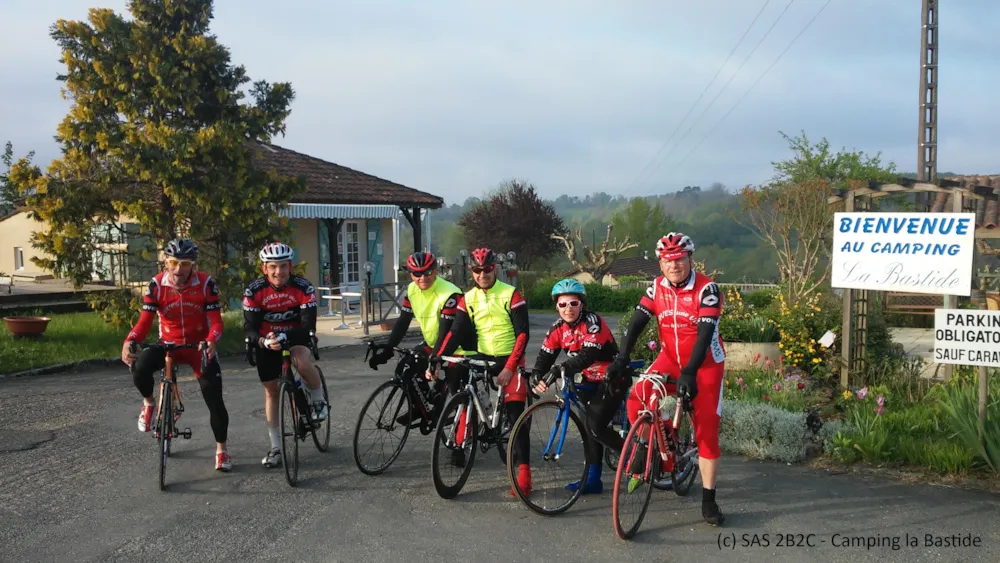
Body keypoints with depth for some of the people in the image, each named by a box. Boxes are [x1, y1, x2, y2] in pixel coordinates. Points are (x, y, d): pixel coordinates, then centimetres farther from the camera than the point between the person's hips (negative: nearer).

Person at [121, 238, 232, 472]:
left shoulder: (206, 284, -17)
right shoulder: (156, 285, -13)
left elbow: (215, 321, -18)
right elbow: (145, 321, -15)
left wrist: (211, 341, -40)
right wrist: (129, 342, -35)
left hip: (199, 347, -1)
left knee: (214, 398, -6)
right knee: (140, 366, -31)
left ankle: (221, 449, 15)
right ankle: (149, 404, 2)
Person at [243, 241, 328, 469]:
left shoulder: (303, 287, -22)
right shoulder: (254, 291, -18)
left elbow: (308, 325, -26)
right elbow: (249, 328, -19)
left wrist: (286, 337, -45)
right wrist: (264, 342, -42)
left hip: (296, 337, -2)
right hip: (267, 342, 2)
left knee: (303, 363, -35)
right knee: (271, 390, 6)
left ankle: (318, 400, -4)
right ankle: (275, 447, 18)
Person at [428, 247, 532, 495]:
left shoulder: (511, 295, -9)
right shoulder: (468, 298, 3)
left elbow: (522, 334, -13)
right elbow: (455, 332, -3)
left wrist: (509, 367, -20)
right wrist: (435, 361, -16)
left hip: (510, 358, -4)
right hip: (482, 358, 4)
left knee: (515, 414, -9)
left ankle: (523, 471, -5)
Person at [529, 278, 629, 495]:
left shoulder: (592, 322, -22)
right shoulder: (558, 328, -3)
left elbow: (589, 354, -36)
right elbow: (545, 356, -10)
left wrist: (561, 368, -48)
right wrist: (536, 377, -30)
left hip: (612, 379, -7)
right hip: (591, 380, 7)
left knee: (595, 426, -16)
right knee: (590, 427, 8)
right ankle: (593, 479, 16)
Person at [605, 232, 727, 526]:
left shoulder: (706, 289, -19)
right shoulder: (657, 287, -5)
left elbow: (704, 335, -27)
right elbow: (637, 322, -11)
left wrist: (689, 373, -37)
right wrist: (621, 358, -25)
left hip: (704, 364, -3)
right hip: (670, 358, 4)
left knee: (706, 430, -4)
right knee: (637, 400, -21)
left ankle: (708, 501, 7)